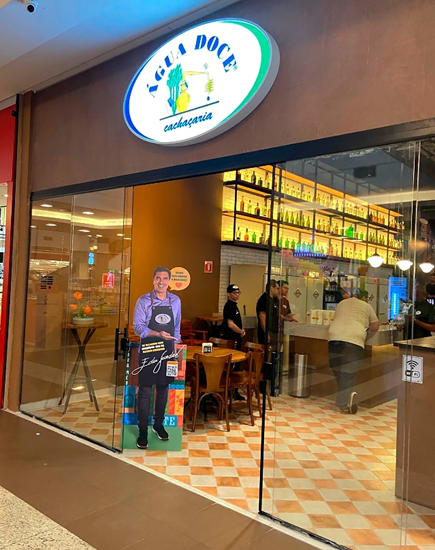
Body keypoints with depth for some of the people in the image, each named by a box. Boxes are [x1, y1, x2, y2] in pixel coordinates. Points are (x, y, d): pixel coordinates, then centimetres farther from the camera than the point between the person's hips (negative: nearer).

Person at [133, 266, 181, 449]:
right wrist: (158, 334, -24)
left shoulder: (175, 301, 4)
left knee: (163, 389, 13)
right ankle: (143, 431, 15)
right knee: (145, 391, 3)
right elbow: (138, 326, -11)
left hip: (167, 351, 3)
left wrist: (175, 345, 6)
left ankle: (158, 425, 30)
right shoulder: (143, 301, -6)